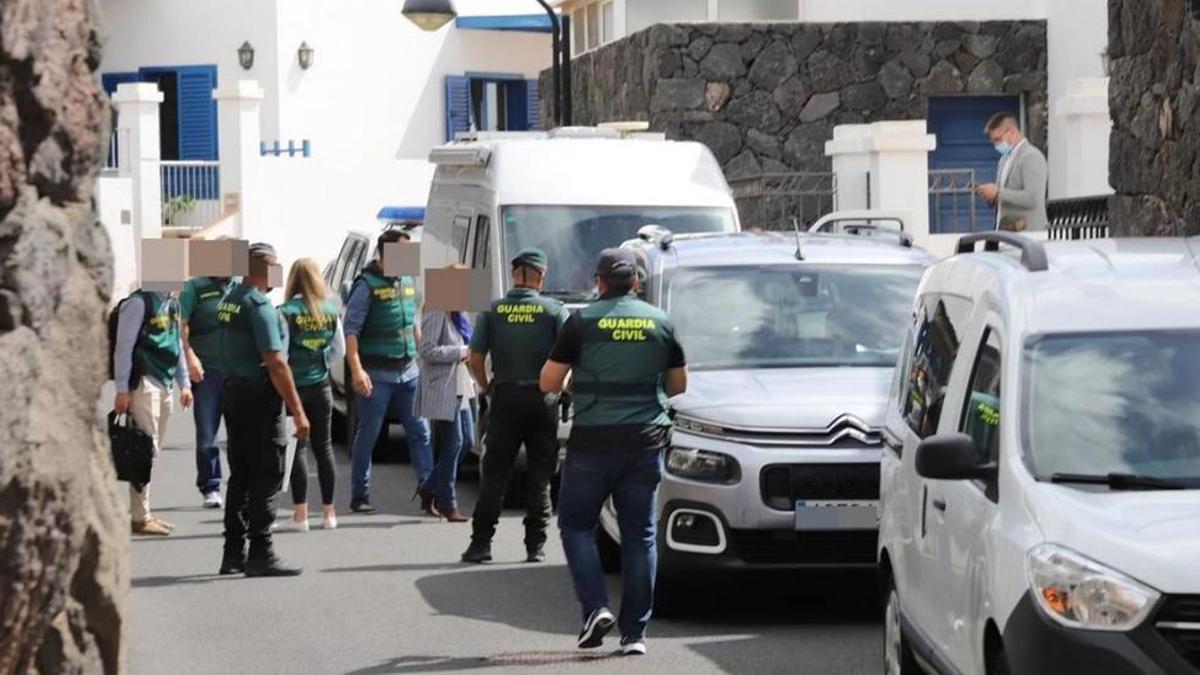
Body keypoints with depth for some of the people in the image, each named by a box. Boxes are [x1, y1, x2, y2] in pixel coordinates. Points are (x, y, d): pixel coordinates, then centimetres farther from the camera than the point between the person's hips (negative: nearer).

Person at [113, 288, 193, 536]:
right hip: (144, 383, -8)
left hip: (165, 384, 8)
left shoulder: (172, 305, 14)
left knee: (153, 450, 11)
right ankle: (140, 517, -3)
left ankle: (144, 512, 18)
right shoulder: (139, 303, -10)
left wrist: (184, 384, 19)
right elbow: (123, 347, -12)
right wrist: (122, 391, -14)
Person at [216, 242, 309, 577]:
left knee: (240, 476, 13)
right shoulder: (259, 306, -16)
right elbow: (276, 363, -20)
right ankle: (260, 554, -5)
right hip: (258, 396, -9)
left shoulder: (229, 300, 11)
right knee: (265, 478, -4)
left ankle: (234, 552, 16)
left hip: (232, 392, 9)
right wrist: (298, 411, -18)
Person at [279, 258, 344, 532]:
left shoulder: (287, 312, -12)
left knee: (298, 448, 1)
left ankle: (301, 513, -1)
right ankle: (328, 512, 15)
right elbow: (339, 350, 9)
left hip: (295, 386, -3)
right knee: (324, 447, 11)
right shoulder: (331, 311, 1)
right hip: (321, 385, 3)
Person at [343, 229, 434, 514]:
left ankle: (428, 491, 6)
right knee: (367, 435, 2)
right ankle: (360, 495, 10)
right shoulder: (367, 285, -10)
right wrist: (357, 370, -22)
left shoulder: (408, 282, 11)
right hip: (376, 374, -6)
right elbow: (351, 330, -13)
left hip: (408, 371, 6)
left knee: (420, 431, 3)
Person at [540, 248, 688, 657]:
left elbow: (549, 382, -1)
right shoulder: (661, 323, 6)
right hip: (646, 442, 3)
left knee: (576, 524, 11)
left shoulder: (583, 322, -4)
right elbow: (678, 385, 15)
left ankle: (596, 607, -7)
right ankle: (634, 632, 6)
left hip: (593, 440, -3)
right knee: (639, 535, 7)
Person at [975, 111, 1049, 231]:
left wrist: (998, 193, -19)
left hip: (1026, 231, -8)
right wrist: (991, 195, 2)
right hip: (1004, 230, 8)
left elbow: (1033, 198, -20)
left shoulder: (1032, 157, -10)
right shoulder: (1005, 158, 18)